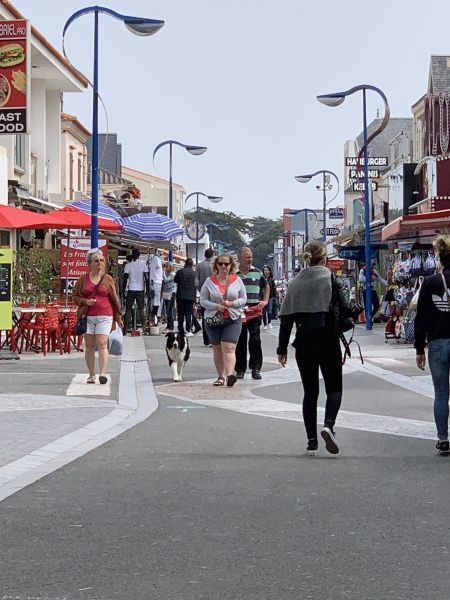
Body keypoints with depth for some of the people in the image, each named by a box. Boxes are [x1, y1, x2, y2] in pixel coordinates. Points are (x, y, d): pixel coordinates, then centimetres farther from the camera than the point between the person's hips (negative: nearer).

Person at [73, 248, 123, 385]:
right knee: (89, 346, 4)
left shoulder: (108, 279, 7)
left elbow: (114, 299, 11)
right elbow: (75, 297, 12)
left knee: (102, 344, -12)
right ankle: (91, 375, 12)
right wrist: (85, 301, -8)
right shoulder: (83, 279, 8)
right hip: (87, 316, 2)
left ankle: (103, 374, -17)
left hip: (105, 316, -2)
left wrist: (118, 317, 10)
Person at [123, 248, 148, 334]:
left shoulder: (128, 265, -2)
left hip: (131, 290, -1)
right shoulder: (143, 264, -1)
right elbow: (146, 278, -3)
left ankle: (125, 329, -3)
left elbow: (125, 278, -4)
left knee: (128, 309, 3)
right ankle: (144, 327, 3)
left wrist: (123, 290, 3)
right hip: (140, 290, 1)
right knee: (141, 309, 10)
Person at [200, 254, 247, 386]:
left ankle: (230, 375, -27)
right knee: (217, 349, 8)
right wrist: (216, 306, -14)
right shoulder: (209, 281, 3)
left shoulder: (237, 280, 5)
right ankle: (220, 376, 16)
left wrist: (231, 303, -12)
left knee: (228, 348, -15)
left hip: (233, 320, -2)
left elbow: (243, 299, 7)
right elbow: (203, 300, 2)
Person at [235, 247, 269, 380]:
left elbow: (266, 287, 25)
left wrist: (265, 301, 12)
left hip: (255, 310, 1)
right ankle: (240, 369, 13)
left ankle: (255, 368, 0)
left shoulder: (257, 273, 9)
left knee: (255, 339, -7)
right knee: (240, 341, 5)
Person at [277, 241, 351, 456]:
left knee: (310, 391, 10)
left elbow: (286, 318, 4)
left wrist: (282, 349, 8)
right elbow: (346, 308, -10)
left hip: (304, 344, 3)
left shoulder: (295, 283, 5)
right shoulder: (332, 280, -6)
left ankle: (312, 440, 8)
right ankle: (328, 424, -19)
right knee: (334, 388, 7)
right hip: (328, 342, -3)